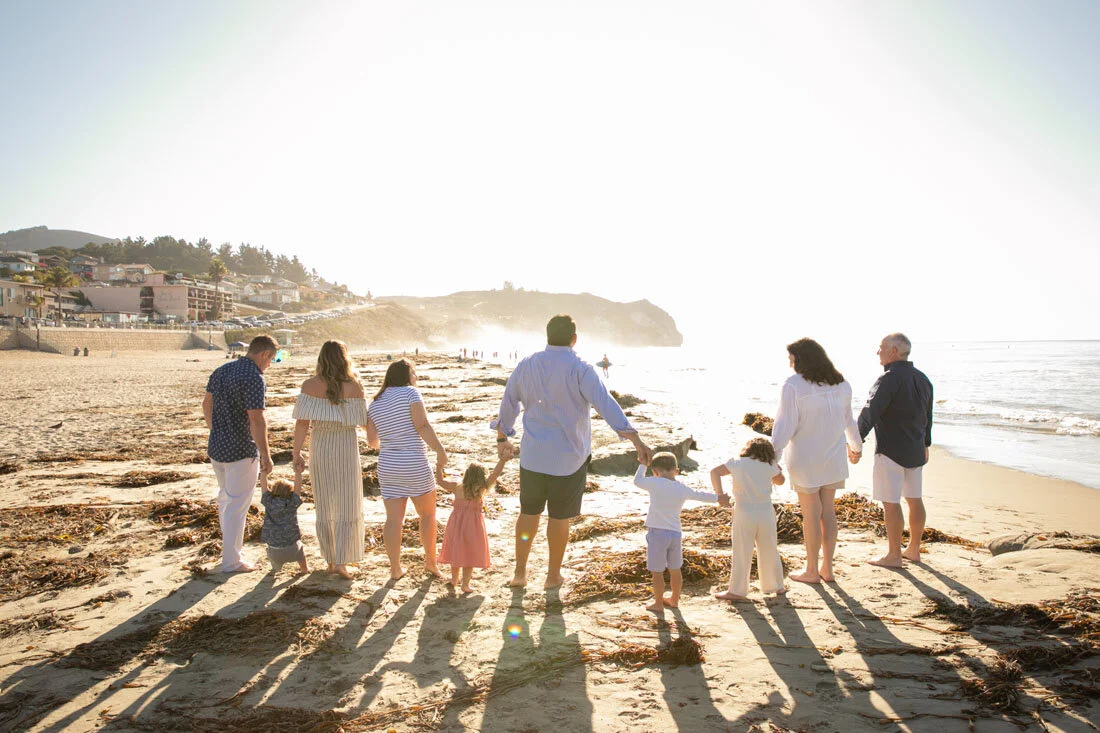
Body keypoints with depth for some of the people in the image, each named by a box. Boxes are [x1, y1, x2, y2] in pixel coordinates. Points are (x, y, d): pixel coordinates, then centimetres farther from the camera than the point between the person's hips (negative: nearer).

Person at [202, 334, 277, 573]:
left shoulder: (221, 371, 7)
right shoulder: (254, 379, -20)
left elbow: (206, 405, 16)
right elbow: (256, 420, -23)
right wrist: (266, 456, -17)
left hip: (216, 447, 8)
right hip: (241, 451, -8)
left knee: (225, 499, 22)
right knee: (237, 506, 2)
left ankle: (232, 546, 36)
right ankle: (231, 560, 11)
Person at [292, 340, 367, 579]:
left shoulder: (310, 386, -6)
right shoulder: (354, 386, -9)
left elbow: (302, 423, -10)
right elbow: (363, 421, -8)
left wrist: (297, 453, -1)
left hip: (320, 449, 2)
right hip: (346, 448, -2)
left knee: (324, 506, 15)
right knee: (347, 506, 7)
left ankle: (331, 559, 24)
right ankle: (340, 561, 1)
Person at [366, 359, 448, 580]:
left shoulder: (375, 404, 9)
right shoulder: (410, 392, -7)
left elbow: (372, 441, 11)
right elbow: (422, 426, -18)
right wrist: (441, 451, -17)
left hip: (388, 467, 4)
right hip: (415, 466, -4)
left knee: (394, 519, 5)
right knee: (428, 514, 13)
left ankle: (395, 568, 8)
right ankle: (430, 561, 20)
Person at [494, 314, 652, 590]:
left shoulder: (526, 366, 0)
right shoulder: (580, 370, -15)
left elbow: (508, 404, 10)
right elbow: (608, 406, -26)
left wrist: (502, 438, 26)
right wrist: (638, 443, -30)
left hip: (533, 455, 4)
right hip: (568, 458, -4)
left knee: (529, 513, 19)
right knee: (559, 517, 12)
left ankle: (520, 572, 26)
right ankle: (553, 575, 25)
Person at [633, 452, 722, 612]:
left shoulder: (655, 483, -10)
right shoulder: (683, 489, 5)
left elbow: (637, 481, 4)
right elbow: (701, 495, 19)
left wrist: (642, 464, 18)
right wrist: (719, 498, 36)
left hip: (657, 533, -5)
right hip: (676, 533, 5)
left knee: (657, 571, 7)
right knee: (675, 569, 21)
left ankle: (658, 603, 16)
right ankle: (674, 600, 35)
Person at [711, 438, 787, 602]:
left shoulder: (737, 463, 0)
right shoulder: (769, 465, 4)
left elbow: (715, 472, -11)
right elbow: (780, 481, 21)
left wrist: (719, 493, -15)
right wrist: (777, 469, 37)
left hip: (744, 514, -2)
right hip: (766, 513, 2)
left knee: (741, 554, 4)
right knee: (769, 552, 16)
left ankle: (737, 591, 8)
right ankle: (777, 586, 29)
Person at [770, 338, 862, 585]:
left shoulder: (794, 385, -14)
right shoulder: (841, 384, 6)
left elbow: (784, 425, -16)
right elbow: (848, 420, 18)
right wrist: (856, 446, 35)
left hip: (804, 458, -6)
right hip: (833, 457, 6)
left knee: (811, 513, 2)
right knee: (828, 511, 13)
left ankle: (812, 571, 13)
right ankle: (827, 568, 21)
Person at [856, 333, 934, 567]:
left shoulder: (890, 378, -16)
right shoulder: (922, 379, 11)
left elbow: (870, 412, -24)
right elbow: (927, 416, 21)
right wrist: (926, 443, 32)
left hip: (891, 449, -9)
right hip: (915, 450, 9)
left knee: (890, 503, -2)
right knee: (914, 499, 15)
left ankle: (894, 555, 3)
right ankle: (914, 549, 25)